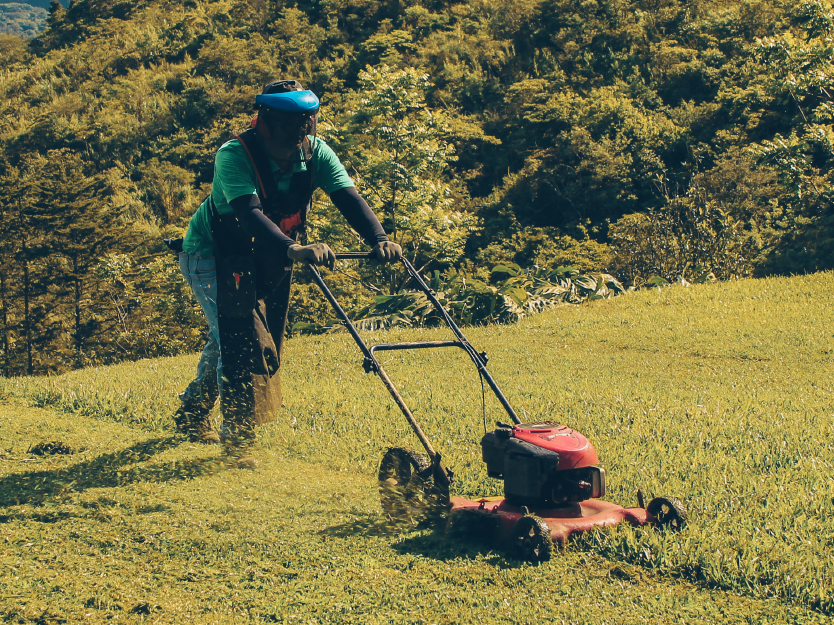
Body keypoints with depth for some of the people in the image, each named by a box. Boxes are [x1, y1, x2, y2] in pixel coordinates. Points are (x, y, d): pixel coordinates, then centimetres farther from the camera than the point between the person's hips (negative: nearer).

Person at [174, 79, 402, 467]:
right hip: (211, 254, -6)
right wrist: (294, 249, -61)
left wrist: (378, 239, -43)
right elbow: (249, 213, -45)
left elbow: (348, 197, -25)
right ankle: (238, 440, -9)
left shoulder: (315, 152, -16)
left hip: (266, 259, 6)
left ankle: (191, 415, 40)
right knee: (241, 337, -18)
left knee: (227, 339, 18)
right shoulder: (233, 156, -31)